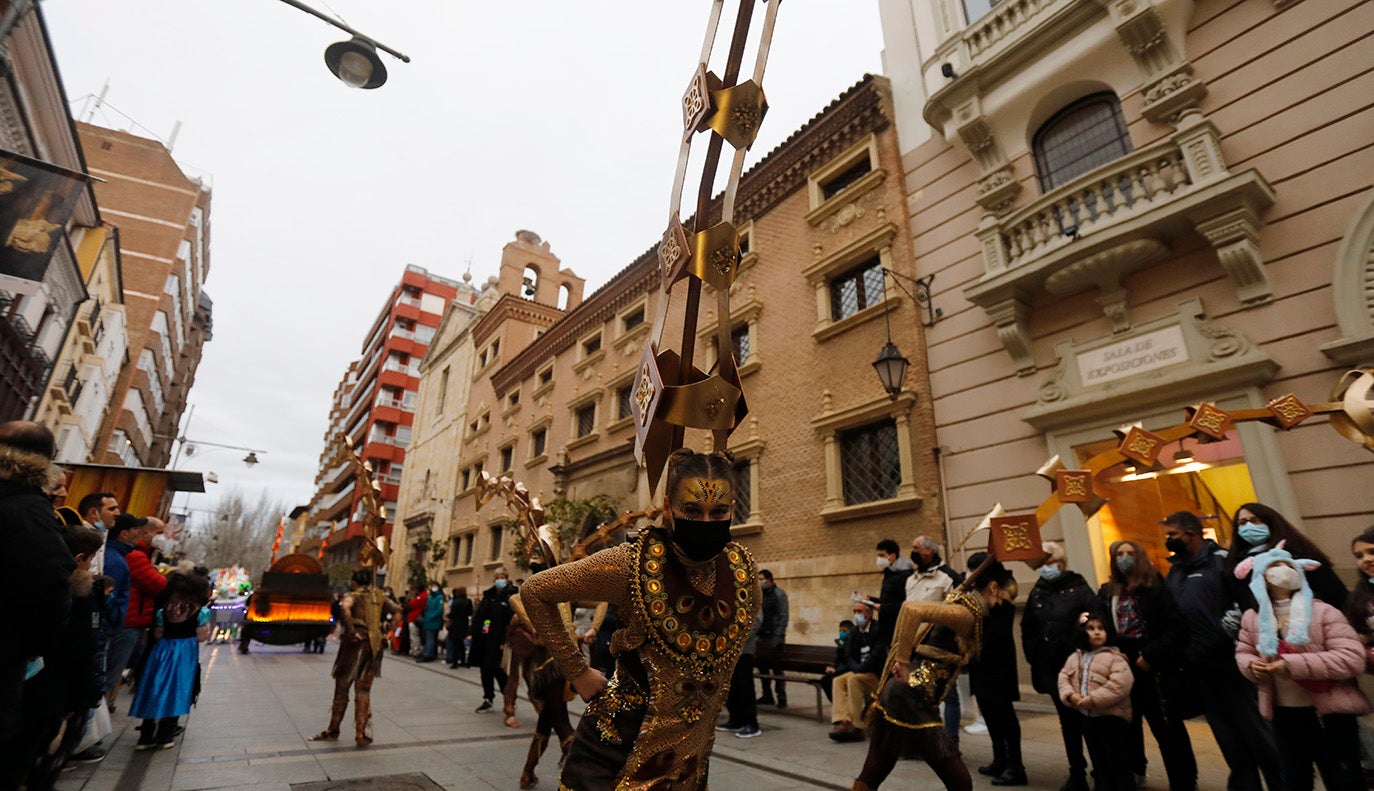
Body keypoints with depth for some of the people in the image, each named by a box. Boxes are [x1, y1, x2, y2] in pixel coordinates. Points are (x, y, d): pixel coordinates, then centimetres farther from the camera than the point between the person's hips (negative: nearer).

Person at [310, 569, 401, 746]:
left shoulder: (354, 595, -3)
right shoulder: (379, 597, 11)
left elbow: (345, 607, -25)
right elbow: (397, 609, 10)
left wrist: (351, 630, -21)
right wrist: (387, 631, 15)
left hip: (356, 644, -4)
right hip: (375, 646, 4)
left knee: (342, 688, 14)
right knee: (363, 691, 12)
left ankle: (333, 730, 28)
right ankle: (361, 735, 10)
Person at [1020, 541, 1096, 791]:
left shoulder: (1078, 588, -4)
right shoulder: (1037, 593, 8)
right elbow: (1027, 629, 15)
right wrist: (1033, 657, 9)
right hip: (1050, 668, 4)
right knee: (1068, 719, 11)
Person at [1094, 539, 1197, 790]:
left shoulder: (1156, 587, -7)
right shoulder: (1107, 592, 7)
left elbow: (1177, 627, -13)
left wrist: (1150, 655, -16)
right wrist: (1113, 654, -8)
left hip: (1155, 668, -5)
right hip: (1122, 669, 5)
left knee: (1168, 726, 2)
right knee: (1128, 724, 17)